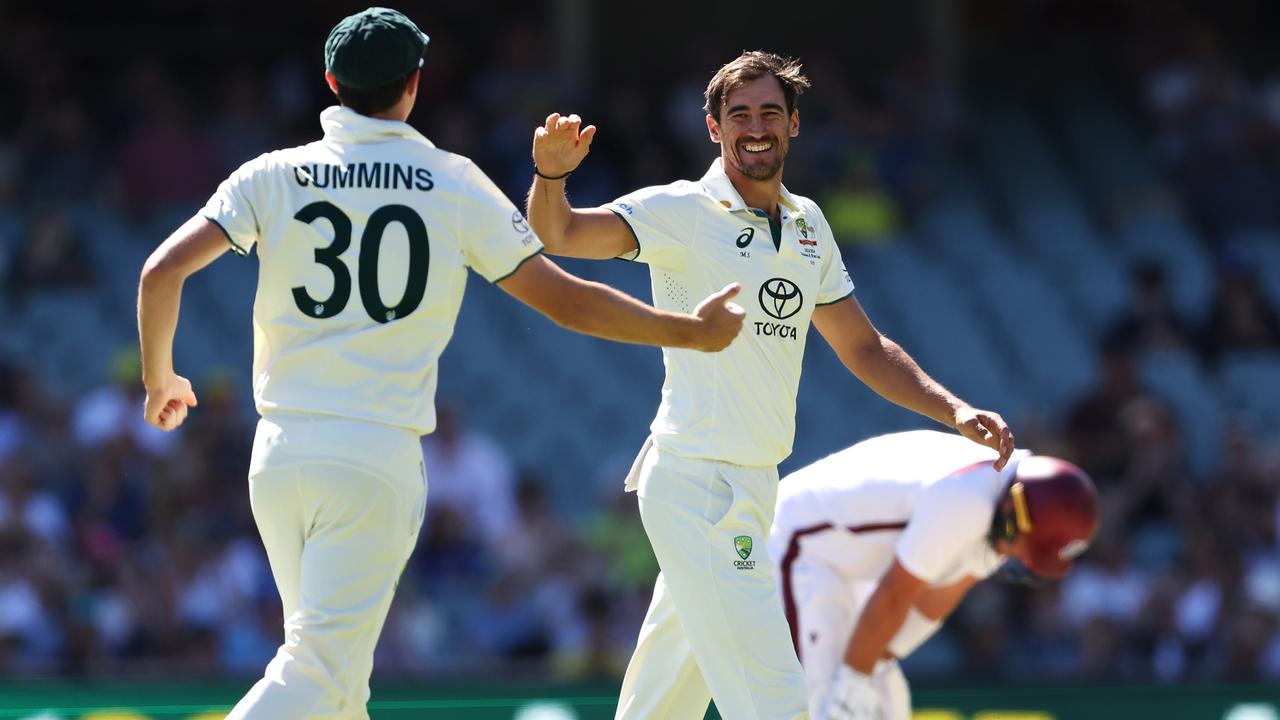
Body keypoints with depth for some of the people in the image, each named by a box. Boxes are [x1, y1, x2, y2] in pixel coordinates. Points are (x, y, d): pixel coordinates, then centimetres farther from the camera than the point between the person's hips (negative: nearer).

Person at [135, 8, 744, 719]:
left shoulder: (273, 176, 4)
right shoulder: (454, 184, 0)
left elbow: (162, 272, -4)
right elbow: (566, 301, 2)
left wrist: (160, 380, 13)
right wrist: (693, 332, 15)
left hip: (279, 451, 4)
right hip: (379, 456, -4)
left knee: (329, 658, 19)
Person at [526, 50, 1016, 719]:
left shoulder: (807, 225, 12)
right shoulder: (681, 212, -9)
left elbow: (863, 348, 19)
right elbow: (557, 234, -21)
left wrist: (955, 411, 6)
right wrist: (551, 174, -43)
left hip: (755, 489, 7)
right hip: (697, 491, -7)